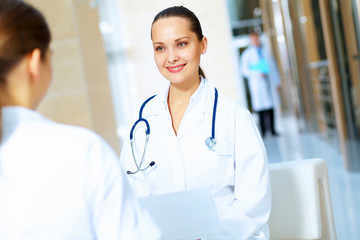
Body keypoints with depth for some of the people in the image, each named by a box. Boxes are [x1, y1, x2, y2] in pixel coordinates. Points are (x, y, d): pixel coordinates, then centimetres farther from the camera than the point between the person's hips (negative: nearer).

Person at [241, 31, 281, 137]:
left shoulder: (265, 51, 16)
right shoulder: (247, 54, 5)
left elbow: (273, 66, 17)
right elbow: (245, 70, 0)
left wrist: (277, 81, 12)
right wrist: (257, 73, -13)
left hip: (270, 82, 4)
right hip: (257, 84, -4)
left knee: (271, 107, 3)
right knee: (261, 107, -7)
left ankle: (272, 129, 8)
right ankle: (263, 131, -3)